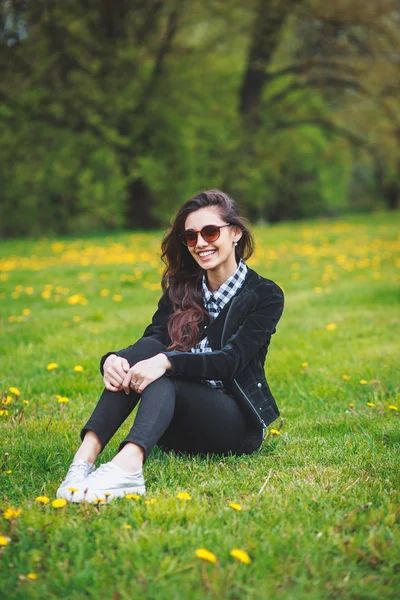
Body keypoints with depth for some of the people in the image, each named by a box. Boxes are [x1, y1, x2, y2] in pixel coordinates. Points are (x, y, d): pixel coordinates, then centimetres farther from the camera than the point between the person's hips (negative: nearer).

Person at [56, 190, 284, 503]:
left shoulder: (265, 295, -2)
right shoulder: (181, 288, 12)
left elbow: (231, 360, -18)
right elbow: (150, 344, -4)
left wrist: (167, 362, -34)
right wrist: (111, 359, -28)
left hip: (236, 426, -4)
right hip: (180, 432, 4)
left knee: (163, 380, -33)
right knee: (147, 348, -25)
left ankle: (128, 464, -61)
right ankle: (86, 455, -43)